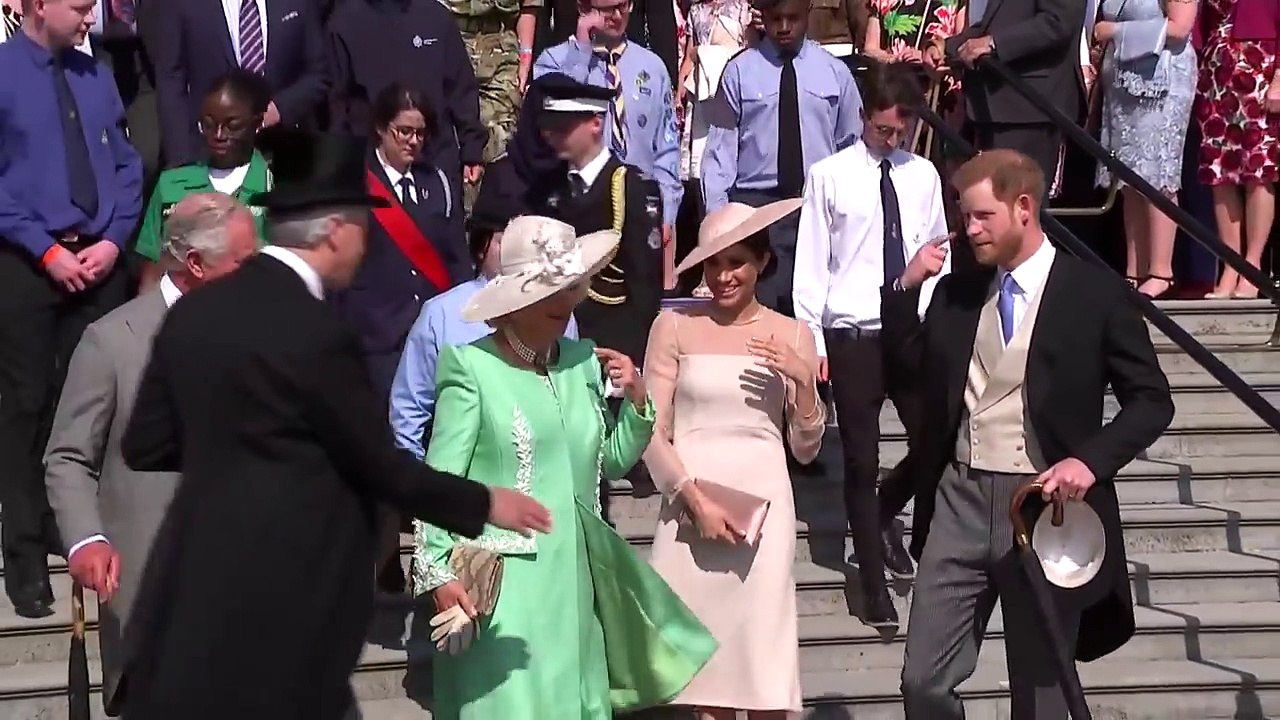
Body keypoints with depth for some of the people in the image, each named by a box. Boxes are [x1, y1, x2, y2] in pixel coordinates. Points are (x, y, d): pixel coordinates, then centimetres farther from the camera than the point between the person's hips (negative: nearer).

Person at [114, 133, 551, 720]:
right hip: (278, 595, -8)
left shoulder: (194, 311, 5)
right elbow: (381, 464, -11)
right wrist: (485, 504, 3)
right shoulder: (315, 333, -18)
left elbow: (144, 447, 9)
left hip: (198, 579, 8)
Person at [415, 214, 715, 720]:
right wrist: (438, 571, -15)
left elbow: (612, 461, 18)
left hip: (573, 576, 6)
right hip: (499, 582, -6)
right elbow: (440, 480, -9)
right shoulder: (471, 367, -8)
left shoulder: (583, 362, 10)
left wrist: (636, 401, 4)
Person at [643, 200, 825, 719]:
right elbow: (652, 433, 1)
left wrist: (804, 381, -6)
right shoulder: (674, 327, 3)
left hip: (764, 510, 1)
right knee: (706, 669, 1)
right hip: (690, 508, -1)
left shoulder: (792, 336, 9)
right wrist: (696, 499, -11)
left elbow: (806, 449, 10)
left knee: (766, 675, 0)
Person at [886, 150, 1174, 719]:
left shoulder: (1095, 292, -4)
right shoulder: (956, 291, 9)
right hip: (959, 500, 4)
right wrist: (904, 289, 3)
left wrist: (1090, 460, -18)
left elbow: (1152, 401, -2)